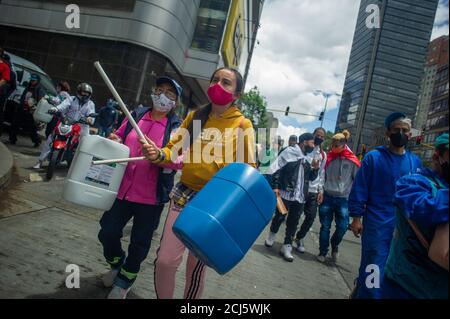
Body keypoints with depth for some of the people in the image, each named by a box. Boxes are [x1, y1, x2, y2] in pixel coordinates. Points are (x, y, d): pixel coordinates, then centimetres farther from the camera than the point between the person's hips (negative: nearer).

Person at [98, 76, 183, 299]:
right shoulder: (136, 115, 6)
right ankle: (116, 264, 43)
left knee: (140, 243, 10)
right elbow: (119, 136, 17)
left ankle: (124, 280, 37)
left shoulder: (177, 127, -6)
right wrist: (113, 140, -6)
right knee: (107, 233, 11)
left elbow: (182, 160, -15)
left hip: (151, 197, -3)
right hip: (122, 189, 4)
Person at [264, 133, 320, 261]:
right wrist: (275, 186, -14)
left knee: (293, 223, 8)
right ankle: (272, 235, 34)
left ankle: (287, 246, 17)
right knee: (279, 217, 7)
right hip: (286, 194, -5)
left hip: (300, 197, 5)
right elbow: (276, 169, -8)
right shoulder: (290, 152, -5)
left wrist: (315, 169, 0)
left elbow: (311, 177, 20)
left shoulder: (308, 158, 13)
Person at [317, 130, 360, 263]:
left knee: (342, 226, -6)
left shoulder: (352, 161, -5)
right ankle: (323, 252, 20)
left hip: (344, 199, -2)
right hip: (327, 197, 2)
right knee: (325, 226, 6)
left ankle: (334, 245, 24)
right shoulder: (329, 157, 2)